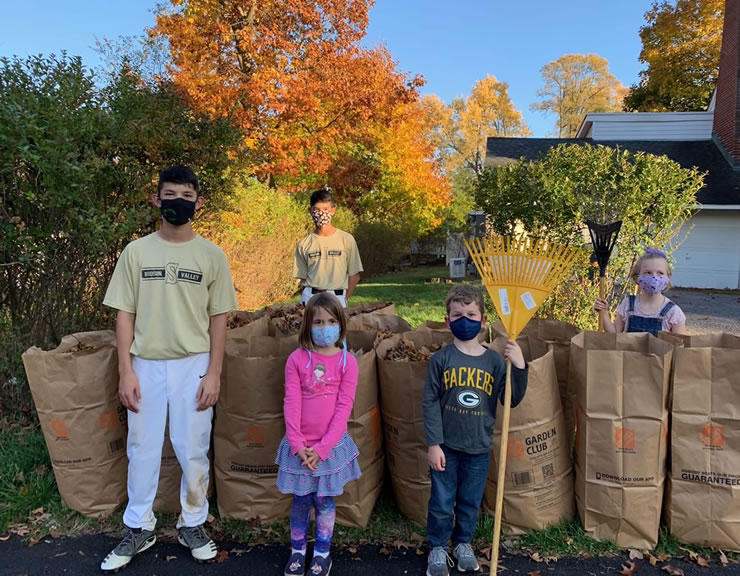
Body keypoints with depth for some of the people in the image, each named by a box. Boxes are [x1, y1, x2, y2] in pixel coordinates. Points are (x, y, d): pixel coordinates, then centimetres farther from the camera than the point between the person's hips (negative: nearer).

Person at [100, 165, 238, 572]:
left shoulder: (211, 255, -1)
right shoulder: (136, 251, 1)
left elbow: (218, 318, 1)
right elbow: (124, 313, 2)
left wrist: (213, 372, -4)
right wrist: (126, 371, -3)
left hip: (193, 365, -1)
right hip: (146, 365, 1)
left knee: (193, 450, 7)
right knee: (141, 448, 11)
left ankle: (192, 524, 28)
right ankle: (138, 528, 30)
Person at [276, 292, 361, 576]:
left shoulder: (347, 361, -8)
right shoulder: (296, 358, -6)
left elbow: (344, 407, -9)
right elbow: (291, 402, -7)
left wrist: (323, 446, -12)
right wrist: (297, 443, -12)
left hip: (331, 444, 0)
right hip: (300, 445, 1)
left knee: (324, 500, 12)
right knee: (300, 499, 12)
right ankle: (297, 550, 33)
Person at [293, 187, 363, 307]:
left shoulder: (346, 240, 1)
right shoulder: (303, 244, 6)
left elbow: (354, 276, 4)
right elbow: (303, 277, 10)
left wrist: (343, 300, 1)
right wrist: (306, 300, -2)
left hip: (337, 297, -1)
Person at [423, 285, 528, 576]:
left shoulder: (494, 360, -4)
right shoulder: (440, 359, -10)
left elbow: (512, 400, -6)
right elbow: (430, 403, -8)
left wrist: (519, 367, -20)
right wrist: (433, 444, -10)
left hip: (478, 447, 2)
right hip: (446, 446, -2)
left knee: (470, 502, 18)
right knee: (441, 503, 10)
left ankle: (463, 543, 42)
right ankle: (438, 548, 33)